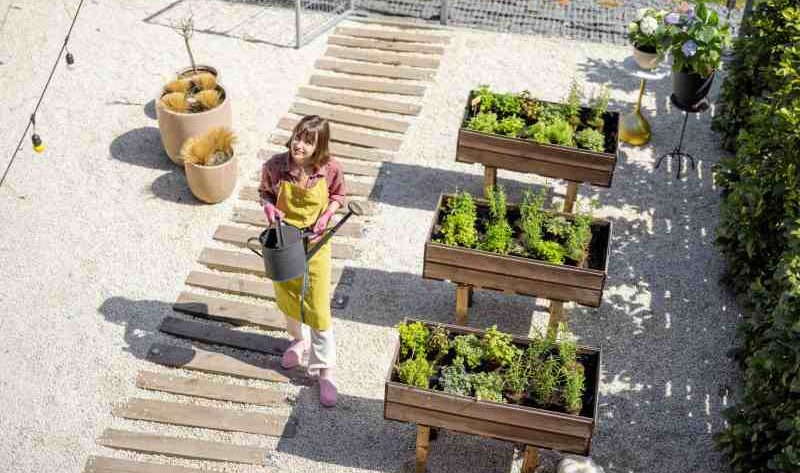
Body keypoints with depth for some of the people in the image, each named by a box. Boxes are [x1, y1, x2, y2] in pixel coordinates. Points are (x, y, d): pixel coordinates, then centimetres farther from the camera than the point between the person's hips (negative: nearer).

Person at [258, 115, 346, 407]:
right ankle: (299, 339, 52)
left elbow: (339, 195, 0)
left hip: (314, 243, -2)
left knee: (318, 307, 1)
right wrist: (269, 207, -20)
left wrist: (326, 215, -18)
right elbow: (265, 192, 2)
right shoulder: (275, 166, -18)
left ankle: (325, 370, 18)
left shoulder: (331, 169, -20)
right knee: (287, 298, 21)